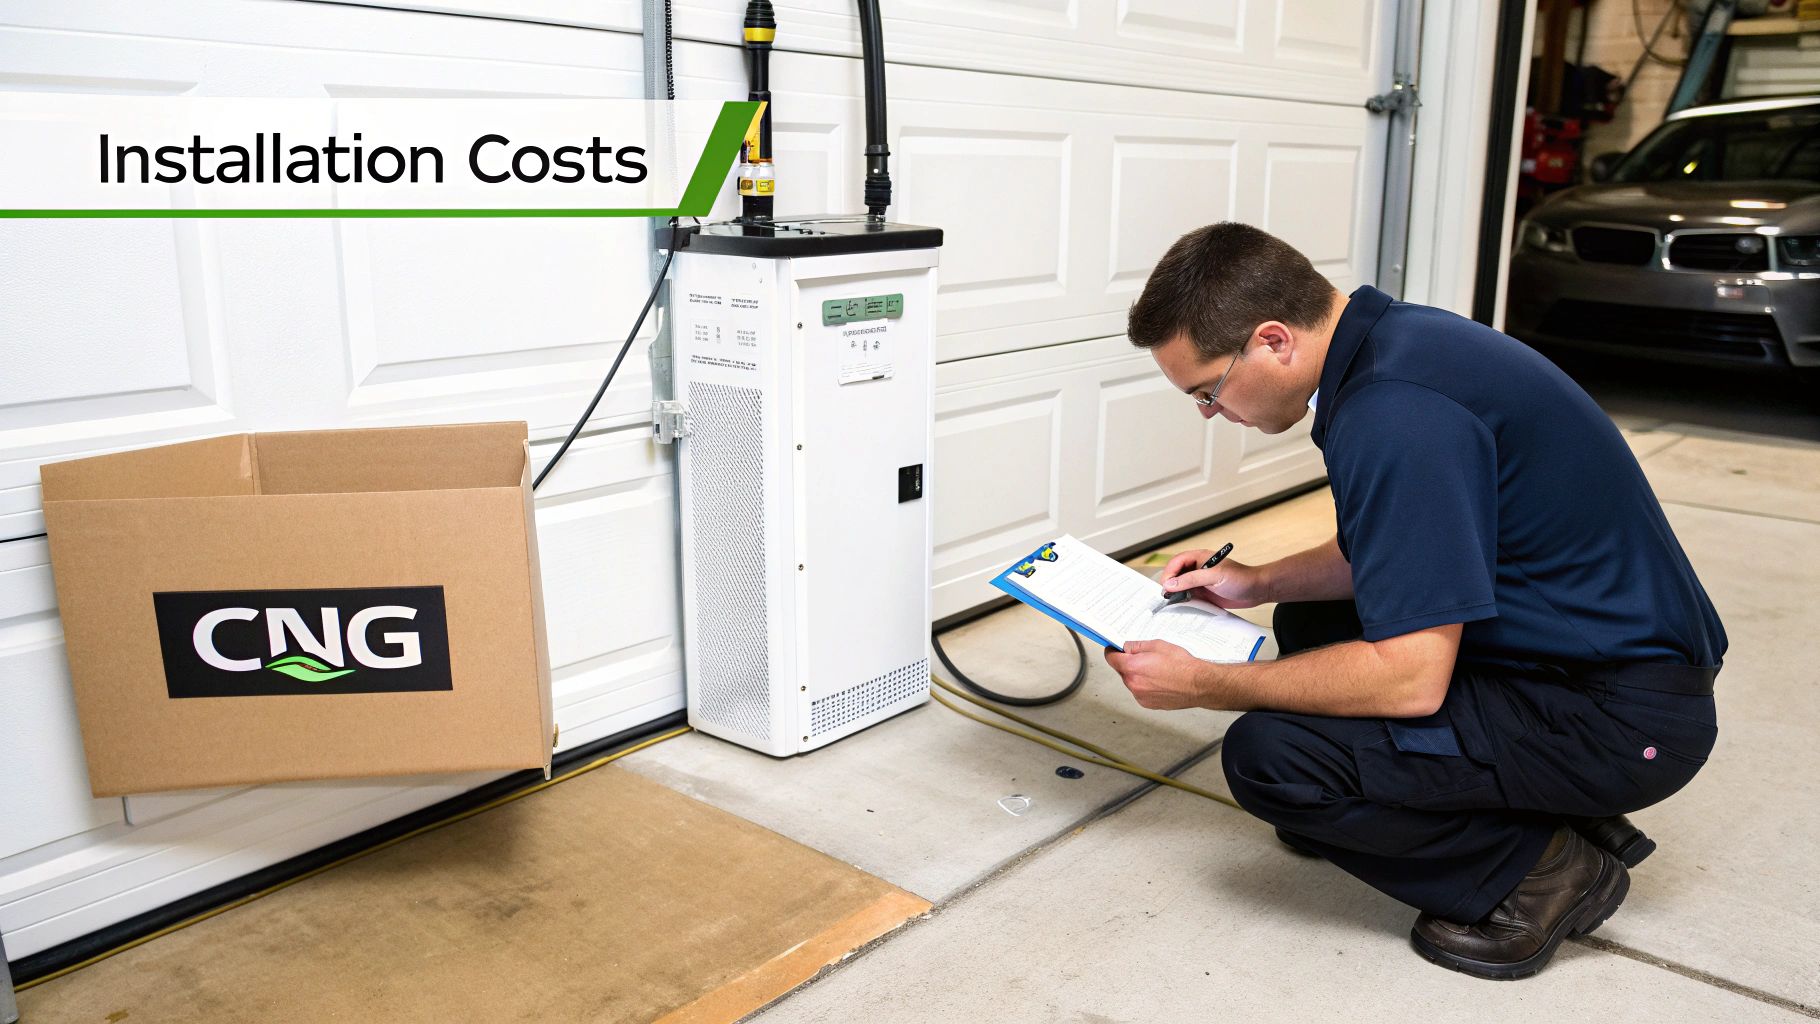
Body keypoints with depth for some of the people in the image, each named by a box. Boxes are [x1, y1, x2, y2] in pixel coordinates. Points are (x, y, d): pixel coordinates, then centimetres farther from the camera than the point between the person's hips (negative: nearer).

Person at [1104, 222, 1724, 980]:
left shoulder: (1395, 412, -27)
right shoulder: (1389, 340, 4)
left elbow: (1411, 679, -27)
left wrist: (1202, 685, -16)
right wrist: (1258, 583, 9)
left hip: (1622, 715, -10)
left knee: (1269, 755, -21)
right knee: (1310, 627, 20)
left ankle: (1542, 872, -1)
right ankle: (1557, 806, 14)